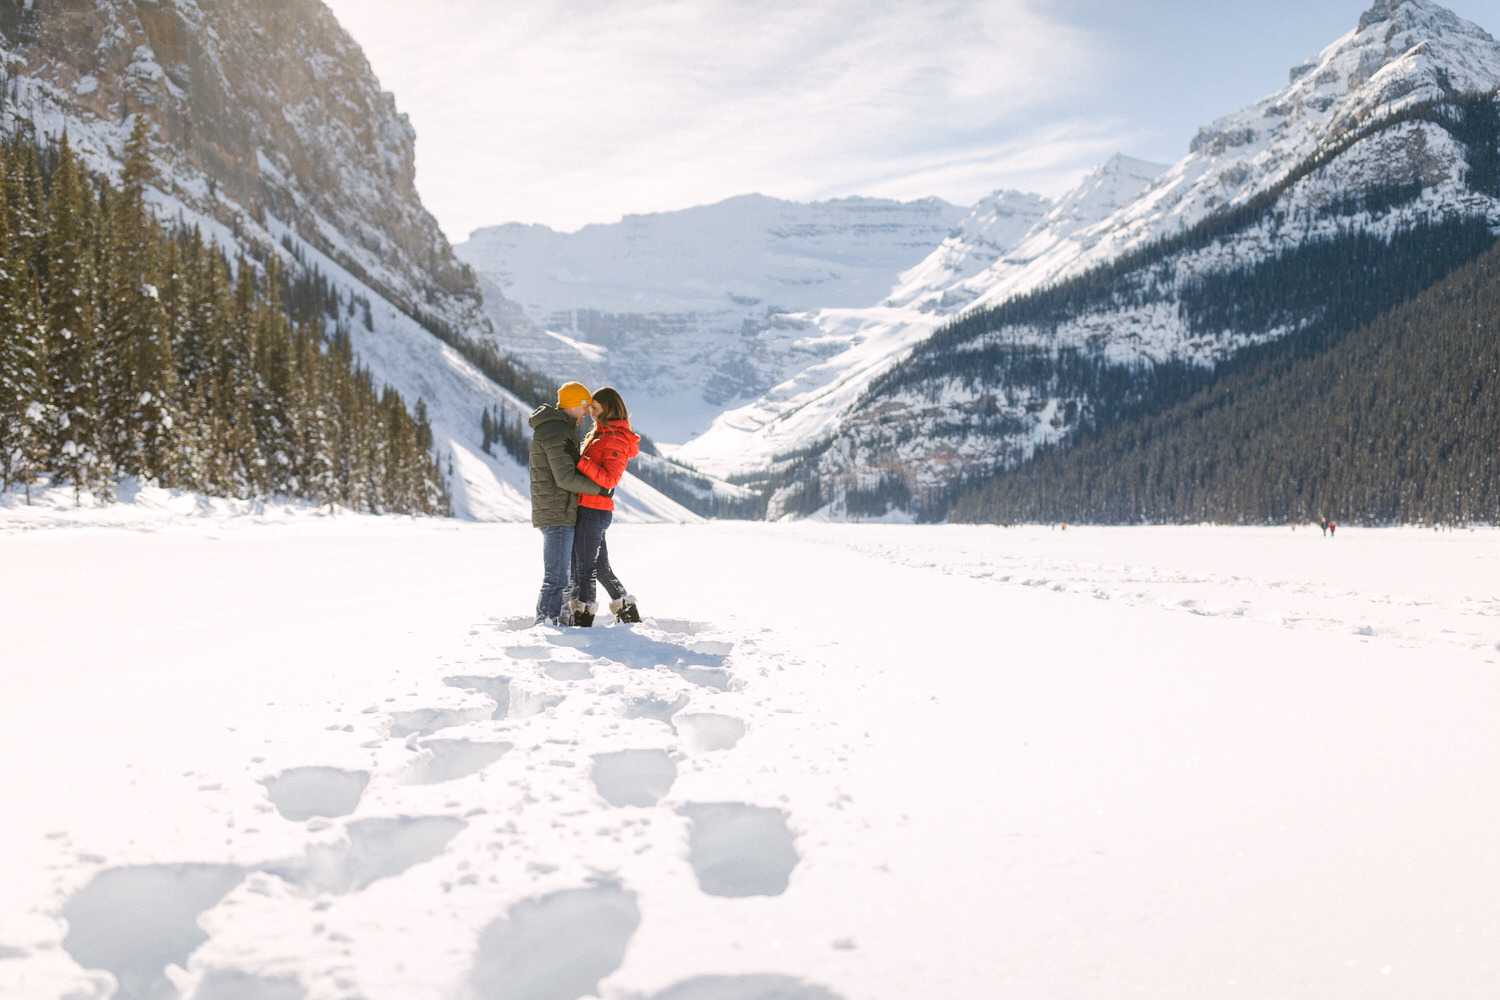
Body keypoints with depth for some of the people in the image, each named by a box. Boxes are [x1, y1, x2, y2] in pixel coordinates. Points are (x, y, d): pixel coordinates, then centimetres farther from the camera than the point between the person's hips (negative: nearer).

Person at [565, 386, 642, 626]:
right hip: (591, 509, 10)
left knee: (584, 567, -6)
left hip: (595, 511, -10)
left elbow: (609, 479, -21)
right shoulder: (601, 434, 18)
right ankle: (629, 615, 23)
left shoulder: (616, 440, -12)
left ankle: (582, 620, -3)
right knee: (600, 566, 15)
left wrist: (580, 462, -25)